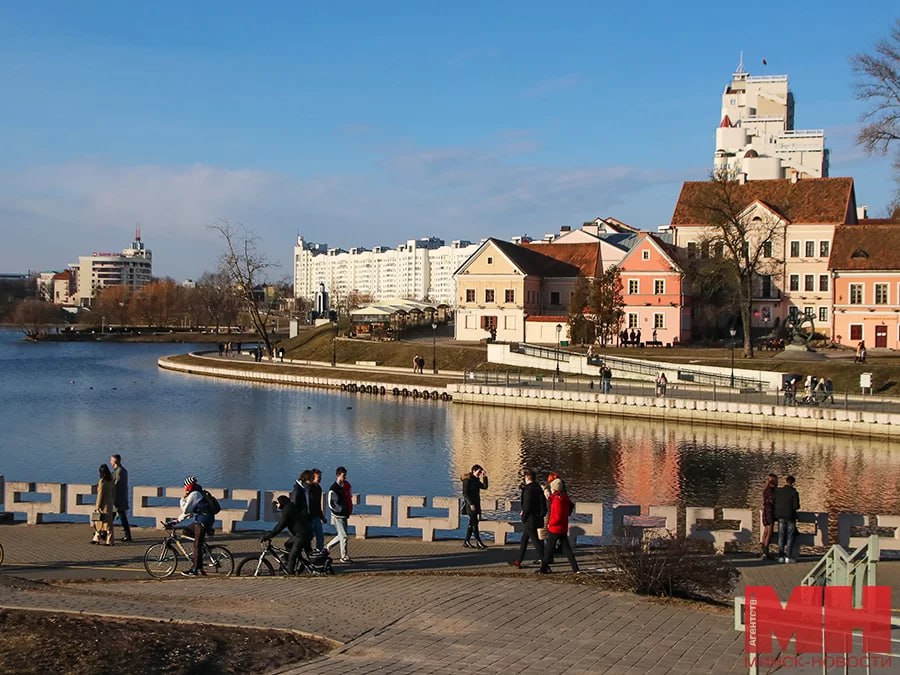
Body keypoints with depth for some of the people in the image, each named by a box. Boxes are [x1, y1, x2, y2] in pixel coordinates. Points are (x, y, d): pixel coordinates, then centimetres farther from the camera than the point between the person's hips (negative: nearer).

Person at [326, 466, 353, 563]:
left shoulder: (346, 484, 6)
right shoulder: (333, 489, -18)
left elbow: (350, 497, 21)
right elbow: (331, 504, -18)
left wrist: (349, 510, 12)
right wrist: (342, 510, -20)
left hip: (344, 515, 8)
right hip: (338, 516, -8)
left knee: (342, 535, 16)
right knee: (343, 536, -4)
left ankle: (327, 546, 33)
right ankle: (344, 556, 6)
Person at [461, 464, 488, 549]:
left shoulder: (476, 480, 13)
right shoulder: (467, 480, -13)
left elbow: (484, 487, 14)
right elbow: (465, 493, -17)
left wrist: (485, 477, 3)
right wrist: (471, 504, -22)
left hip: (476, 504, 9)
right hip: (470, 504, -9)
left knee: (472, 523, 10)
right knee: (474, 523, -9)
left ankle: (466, 542, 15)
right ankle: (478, 542, -10)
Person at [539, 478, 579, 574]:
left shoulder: (557, 499, -21)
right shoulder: (564, 497, 4)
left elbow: (558, 516, -24)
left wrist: (550, 523, -9)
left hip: (555, 528, -8)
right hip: (563, 528, 8)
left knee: (548, 548, 3)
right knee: (566, 548, 12)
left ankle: (544, 568, 9)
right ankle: (575, 568, 10)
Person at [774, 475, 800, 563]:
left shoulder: (778, 491, -1)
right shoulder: (794, 492, -11)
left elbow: (773, 503, 5)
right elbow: (796, 506, -13)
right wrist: (797, 507, 9)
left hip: (780, 517, 3)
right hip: (790, 516, -3)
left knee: (781, 537, 8)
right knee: (790, 537, 3)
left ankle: (781, 556, 6)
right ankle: (788, 557, -1)